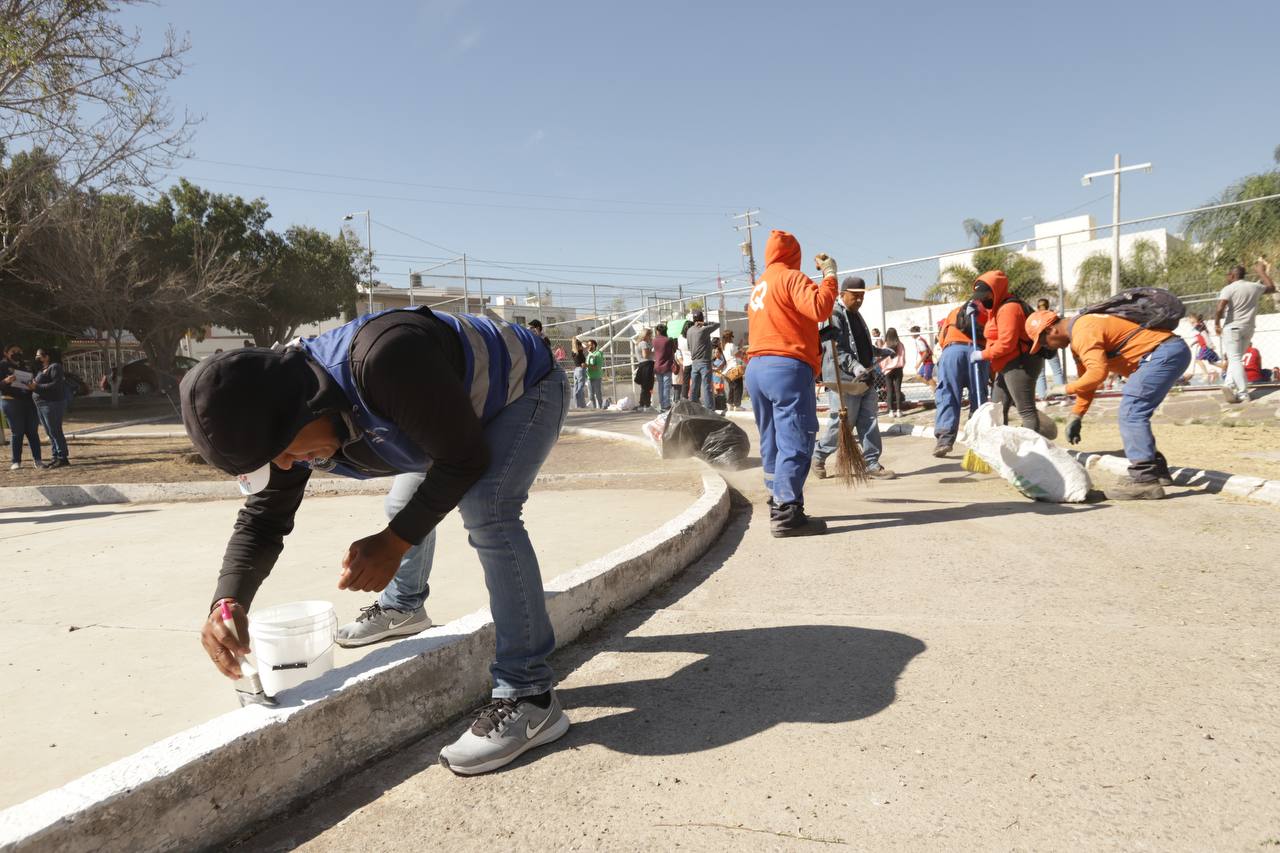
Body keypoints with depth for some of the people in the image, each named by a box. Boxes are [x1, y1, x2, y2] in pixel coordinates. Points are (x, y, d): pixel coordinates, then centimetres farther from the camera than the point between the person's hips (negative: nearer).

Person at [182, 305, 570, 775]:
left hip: (527, 387, -8)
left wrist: (394, 542, -31)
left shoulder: (385, 359, -43)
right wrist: (228, 602, -22)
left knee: (485, 509, -28)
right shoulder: (285, 415, -14)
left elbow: (464, 460, -32)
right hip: (458, 408, 8)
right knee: (407, 502, 18)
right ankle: (403, 607, 49)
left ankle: (529, 695, -22)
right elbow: (263, 518, -6)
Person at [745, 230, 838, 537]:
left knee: (772, 442, 14)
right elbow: (820, 308, -20)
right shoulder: (791, 278, -5)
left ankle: (778, 504, 21)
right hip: (788, 369, -9)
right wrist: (829, 275, -9)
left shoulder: (758, 287, 22)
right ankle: (786, 515, -15)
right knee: (795, 443, -10)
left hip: (755, 369, 9)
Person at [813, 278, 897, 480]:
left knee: (869, 423, 4)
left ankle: (872, 464, 9)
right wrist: (854, 366, -32)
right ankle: (818, 456, 17)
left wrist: (880, 352, 38)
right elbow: (835, 349, -21)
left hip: (864, 379, 9)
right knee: (841, 424, -2)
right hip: (843, 380, -9)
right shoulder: (834, 315, -11)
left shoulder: (856, 315, 20)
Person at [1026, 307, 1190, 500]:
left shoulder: (1083, 332, -17)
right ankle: (1156, 471, 25)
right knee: (1134, 414, 16)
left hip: (1165, 352, -11)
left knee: (1131, 413, -16)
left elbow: (1097, 373, -29)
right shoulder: (1079, 331, 17)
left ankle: (1144, 481, -18)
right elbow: (1087, 377, 20)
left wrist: (1065, 390, -12)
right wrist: (1075, 416, 16)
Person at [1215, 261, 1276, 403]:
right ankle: (1229, 385, 1)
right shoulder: (1254, 287, 8)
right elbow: (1272, 288, 29)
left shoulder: (1228, 289, -10)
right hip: (1248, 328, 6)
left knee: (1234, 359, -5)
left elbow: (1220, 308, -23)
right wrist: (1262, 272, 36)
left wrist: (1217, 324, -9)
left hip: (1232, 327, -5)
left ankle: (1243, 393, -11)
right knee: (1237, 358, 16)